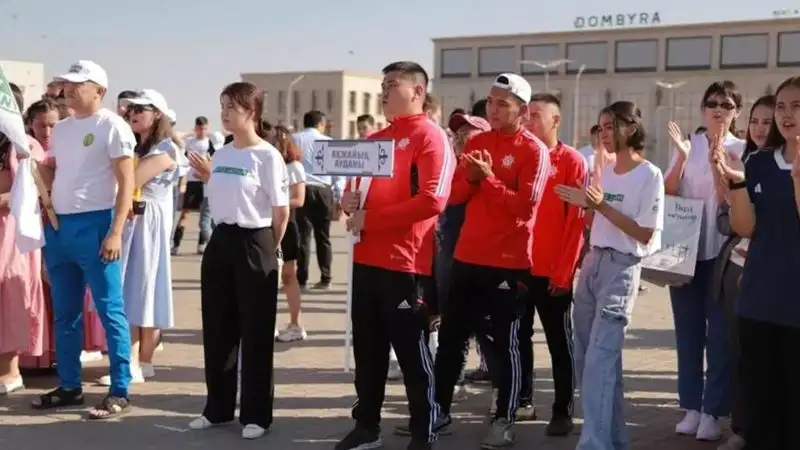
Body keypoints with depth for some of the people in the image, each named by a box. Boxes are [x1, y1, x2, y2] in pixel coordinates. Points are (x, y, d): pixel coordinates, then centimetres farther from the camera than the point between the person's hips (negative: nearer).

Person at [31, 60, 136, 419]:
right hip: (58, 225, 7)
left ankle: (119, 391, 2)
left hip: (94, 224, -7)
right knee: (65, 314, 12)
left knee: (109, 310, -3)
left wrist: (116, 232, -18)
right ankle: (69, 386, 22)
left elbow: (127, 183, -10)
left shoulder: (113, 126, -5)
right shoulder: (60, 129, 15)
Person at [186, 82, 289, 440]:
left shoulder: (267, 156, -10)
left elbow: (281, 212, -8)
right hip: (220, 242, 7)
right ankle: (218, 407, 23)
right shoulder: (220, 155, 10)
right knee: (216, 330, 11)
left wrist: (268, 248, 0)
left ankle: (256, 414, 11)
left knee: (255, 333, 1)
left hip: (253, 244, -7)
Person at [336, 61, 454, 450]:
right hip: (366, 260, 8)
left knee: (412, 352, 0)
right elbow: (359, 184, 28)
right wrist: (349, 201, 2)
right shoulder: (375, 139, 18)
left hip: (405, 263, -7)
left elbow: (432, 201, -19)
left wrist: (370, 218, -16)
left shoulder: (430, 137, -7)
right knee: (367, 349, 13)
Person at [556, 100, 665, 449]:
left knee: (599, 358, -14)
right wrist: (585, 204, 5)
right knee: (585, 357, 10)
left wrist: (602, 206, -18)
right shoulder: (604, 171, 13)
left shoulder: (649, 175, -8)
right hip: (592, 263, 8)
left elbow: (645, 234, -13)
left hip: (622, 267, -8)